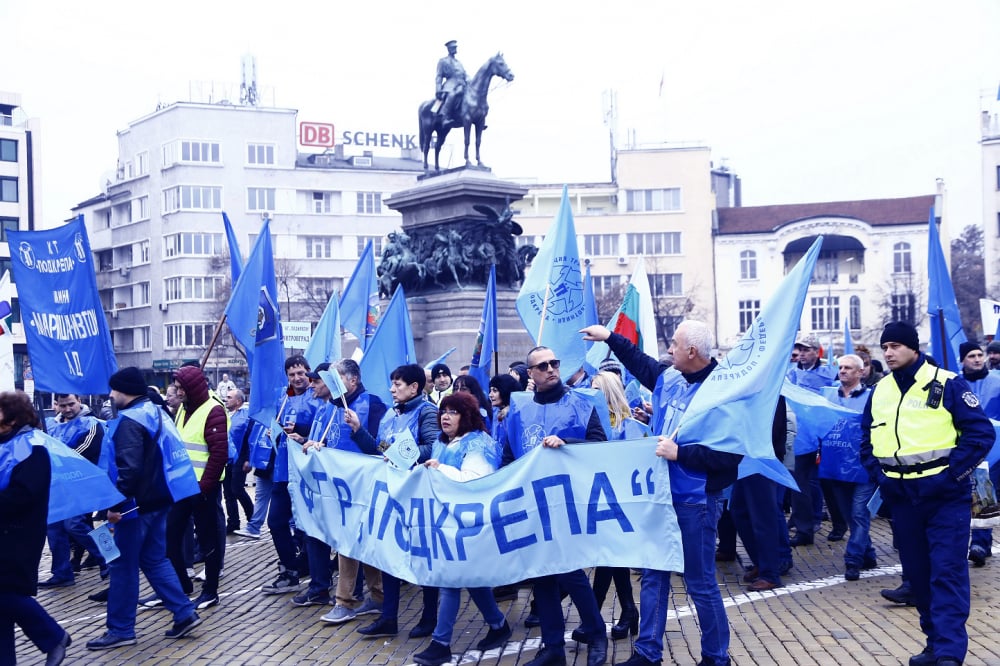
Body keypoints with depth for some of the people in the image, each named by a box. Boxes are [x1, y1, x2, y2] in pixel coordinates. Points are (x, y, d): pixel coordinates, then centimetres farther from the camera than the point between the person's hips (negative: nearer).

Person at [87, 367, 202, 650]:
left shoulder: (129, 421, -18)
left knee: (123, 565, 2)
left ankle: (120, 630, 10)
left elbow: (128, 467, -28)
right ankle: (184, 613, 13)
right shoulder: (156, 413, 12)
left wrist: (115, 503, -25)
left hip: (136, 503, -9)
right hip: (158, 499, 9)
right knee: (155, 560, 16)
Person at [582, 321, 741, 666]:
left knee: (700, 584, 4)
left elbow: (730, 455, -25)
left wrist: (679, 453, -24)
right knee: (653, 574, 15)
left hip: (694, 501, -8)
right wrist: (610, 337, 27)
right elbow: (641, 363, 26)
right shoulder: (669, 378, 3)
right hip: (661, 494, 8)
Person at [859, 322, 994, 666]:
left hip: (945, 496, -5)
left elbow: (981, 432, -10)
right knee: (917, 573, 10)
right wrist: (879, 476, 6)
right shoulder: (879, 392, 9)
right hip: (902, 499, 5)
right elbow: (867, 441, 19)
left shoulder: (947, 383, -7)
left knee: (947, 571, -8)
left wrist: (951, 473, -14)